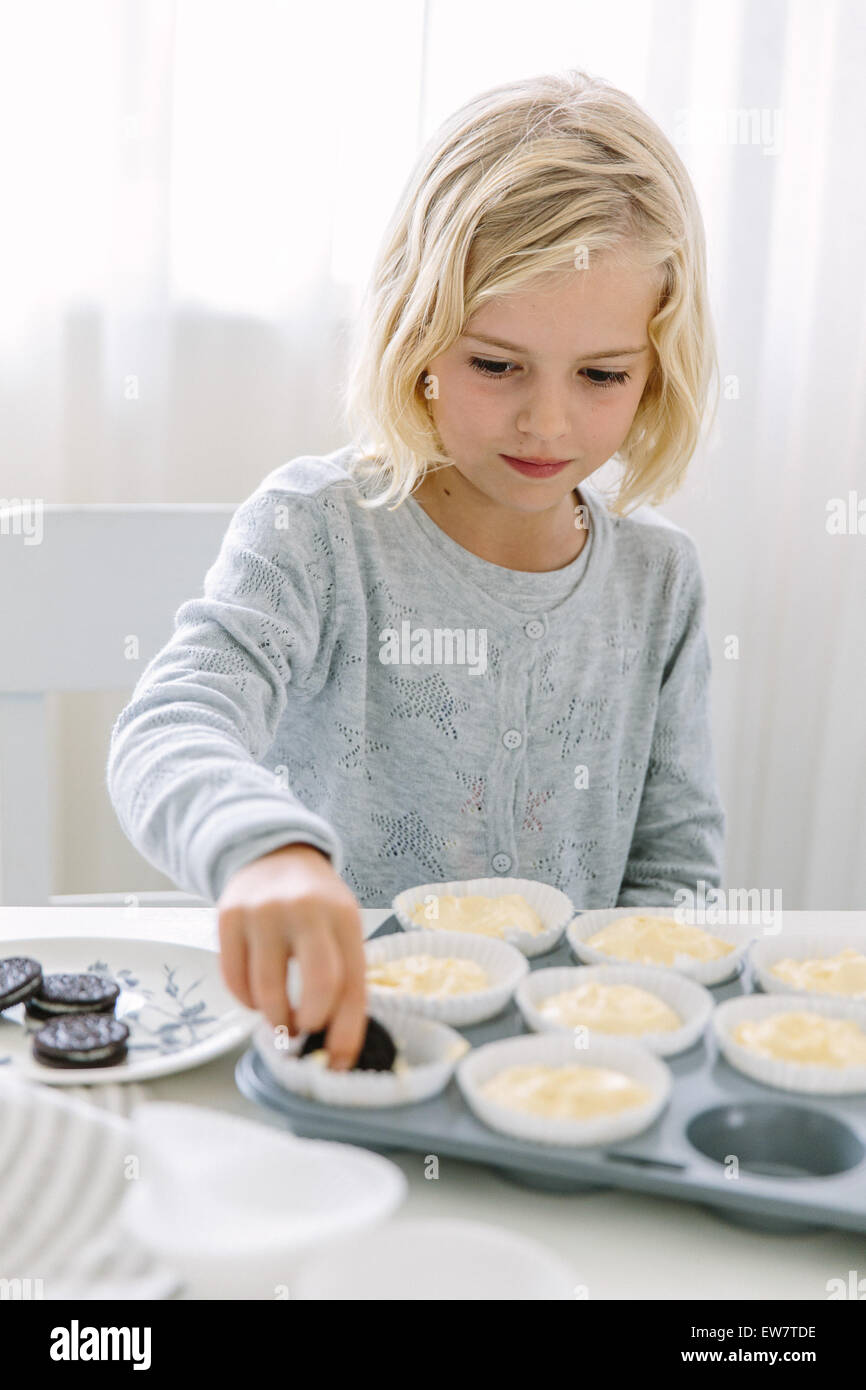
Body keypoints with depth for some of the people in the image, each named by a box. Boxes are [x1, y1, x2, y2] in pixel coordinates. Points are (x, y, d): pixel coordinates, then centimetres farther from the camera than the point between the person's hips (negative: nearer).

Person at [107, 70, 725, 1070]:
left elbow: (676, 857, 7)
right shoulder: (317, 530, -10)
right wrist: (262, 847, -47)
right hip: (336, 1032, -3)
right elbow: (170, 732, -25)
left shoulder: (657, 572, 3)